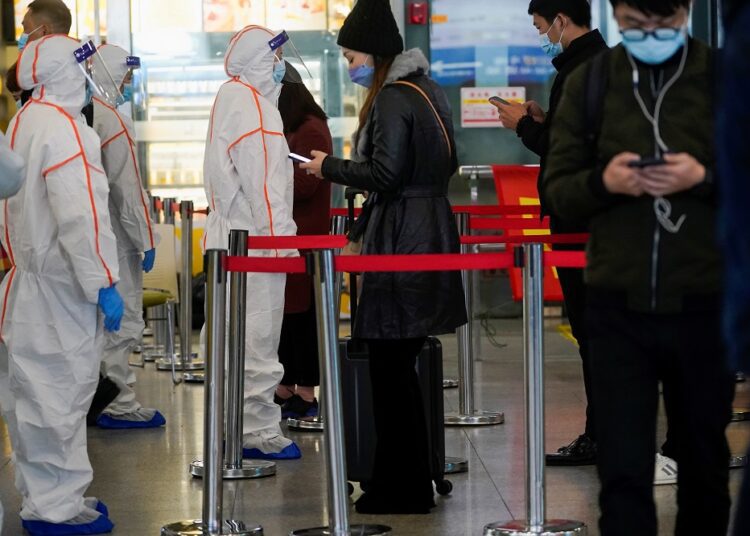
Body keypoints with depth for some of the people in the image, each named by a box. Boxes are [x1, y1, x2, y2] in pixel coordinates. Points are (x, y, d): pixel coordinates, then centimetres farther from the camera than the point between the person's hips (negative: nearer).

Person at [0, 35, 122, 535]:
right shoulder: (62, 128, -17)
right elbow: (79, 213, -23)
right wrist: (102, 283, -19)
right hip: (61, 287, -10)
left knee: (41, 394, 15)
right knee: (58, 394, -5)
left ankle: (55, 494, 24)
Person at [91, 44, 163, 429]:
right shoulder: (112, 120, -14)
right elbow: (126, 187, -16)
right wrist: (145, 239, -11)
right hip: (114, 238, -8)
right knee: (123, 321, -4)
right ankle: (120, 406, -2)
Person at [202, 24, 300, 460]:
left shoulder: (233, 98, 16)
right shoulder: (252, 106, -14)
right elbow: (262, 181, -19)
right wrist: (280, 239, -17)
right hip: (255, 241, -10)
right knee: (258, 341, -7)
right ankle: (260, 434, -4)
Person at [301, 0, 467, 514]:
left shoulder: (393, 99, -14)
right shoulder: (428, 90, 15)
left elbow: (385, 174, -20)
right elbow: (447, 164, 21)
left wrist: (330, 167, -5)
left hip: (400, 247, -10)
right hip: (431, 234, 10)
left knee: (391, 367, -5)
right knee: (401, 366, 14)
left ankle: (403, 490, 0)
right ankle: (411, 485, 18)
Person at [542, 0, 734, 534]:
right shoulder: (589, 82, 4)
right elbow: (556, 189, 4)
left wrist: (705, 179, -19)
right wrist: (602, 182, -16)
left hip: (703, 306, 0)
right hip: (618, 308, 0)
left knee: (704, 460, 14)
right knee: (622, 468, -2)